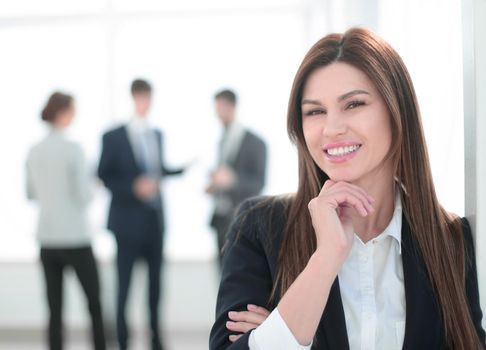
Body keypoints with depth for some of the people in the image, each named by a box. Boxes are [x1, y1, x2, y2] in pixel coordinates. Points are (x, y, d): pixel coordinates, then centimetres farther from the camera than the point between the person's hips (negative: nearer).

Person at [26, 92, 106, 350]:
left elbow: (31, 194, 13)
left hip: (47, 238, 5)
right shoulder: (72, 149, -13)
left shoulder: (34, 152, 4)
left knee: (55, 308, 5)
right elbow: (84, 195, -13)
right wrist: (91, 186, 7)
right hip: (74, 237, -5)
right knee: (94, 303, 8)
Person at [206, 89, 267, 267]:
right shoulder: (223, 141, 15)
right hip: (222, 218, 7)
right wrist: (214, 186, 5)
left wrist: (231, 178, -26)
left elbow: (259, 183, -12)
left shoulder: (254, 142, -8)